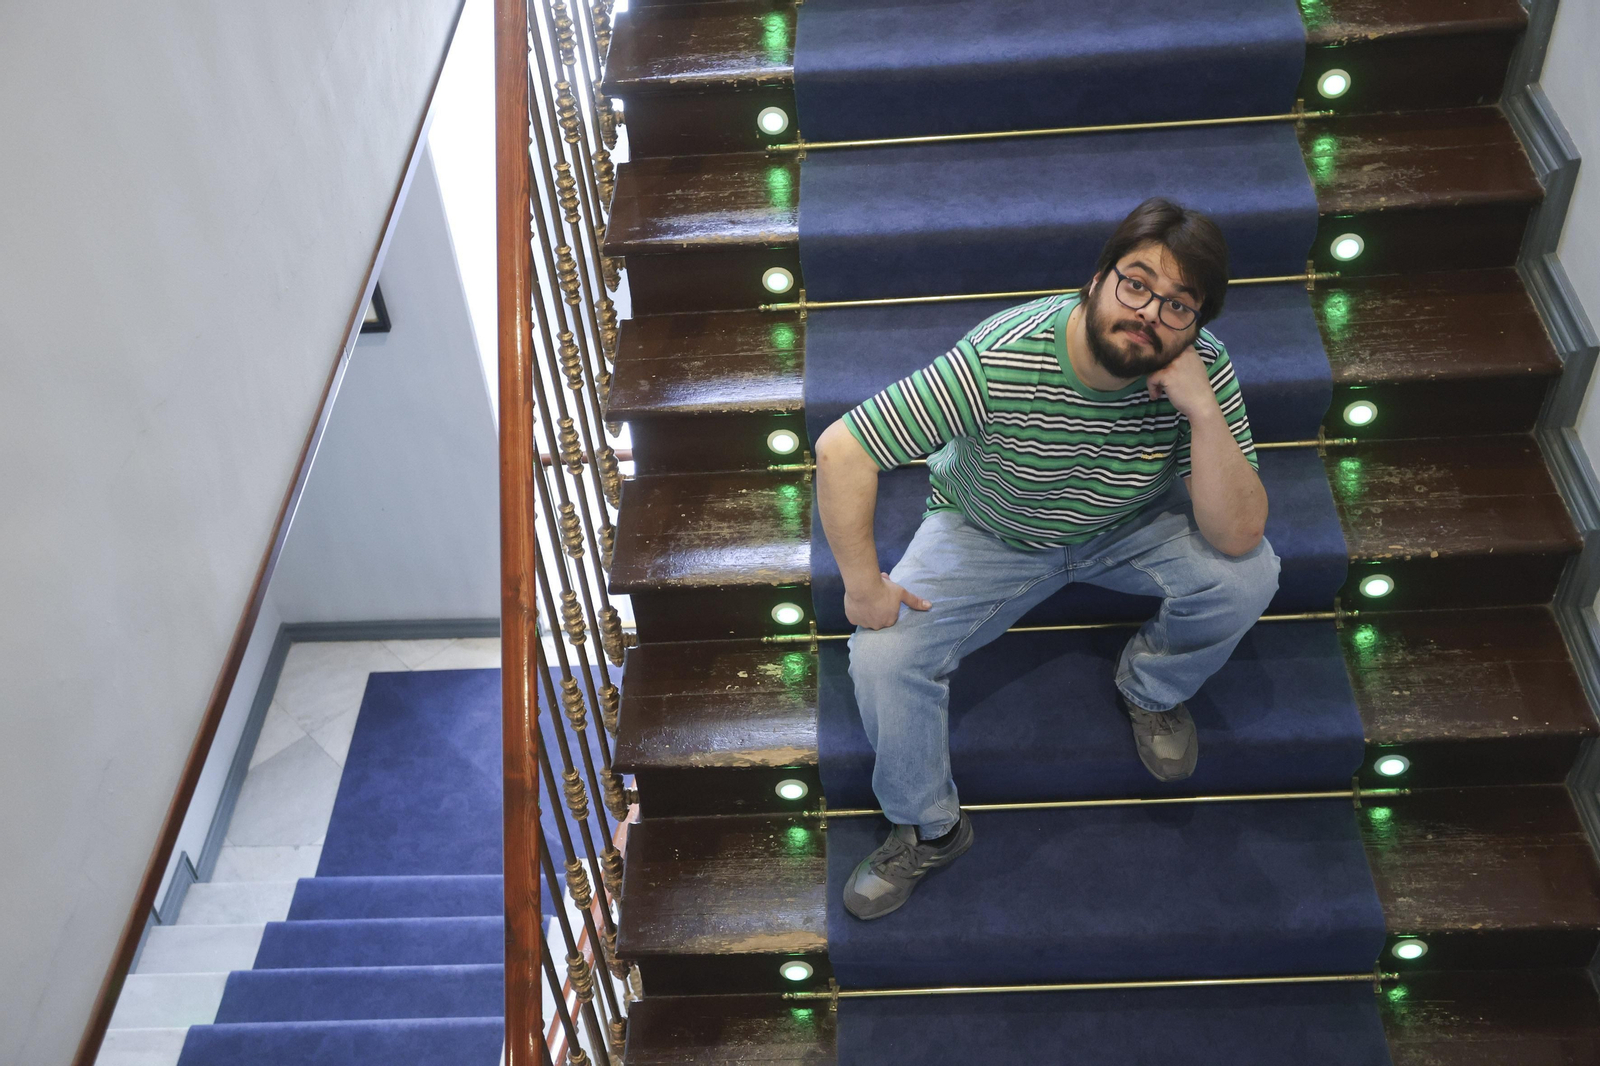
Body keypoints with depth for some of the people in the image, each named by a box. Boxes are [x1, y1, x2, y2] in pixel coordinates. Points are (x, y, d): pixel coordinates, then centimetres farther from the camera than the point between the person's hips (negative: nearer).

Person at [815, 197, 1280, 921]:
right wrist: (863, 584, -27)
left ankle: (1151, 690, 10)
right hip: (987, 536, -2)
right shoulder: (998, 360, -34)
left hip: (1131, 526, 2)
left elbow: (1238, 535, -28)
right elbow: (841, 450, -31)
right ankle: (930, 827, 7)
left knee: (1247, 576, -25)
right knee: (882, 656, -22)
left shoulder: (1205, 372, -23)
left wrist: (1202, 411, -39)